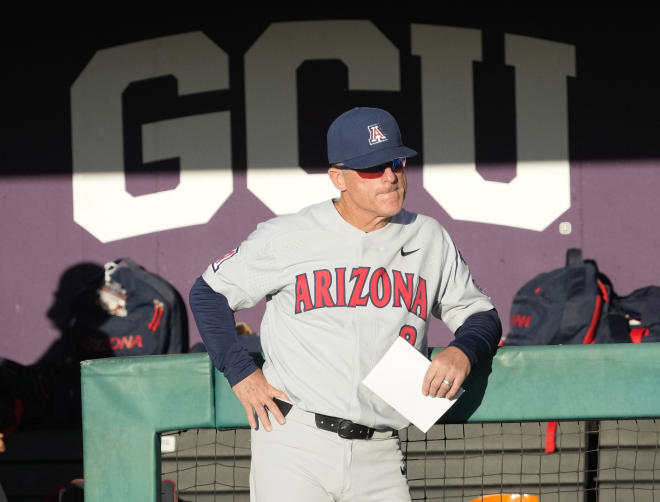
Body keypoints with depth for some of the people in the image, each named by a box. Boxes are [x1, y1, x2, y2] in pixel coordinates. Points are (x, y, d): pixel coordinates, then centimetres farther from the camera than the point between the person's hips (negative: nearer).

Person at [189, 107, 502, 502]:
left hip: (380, 455, 3)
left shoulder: (429, 239, 10)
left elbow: (481, 316, 18)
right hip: (294, 445, -3)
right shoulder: (287, 238, -1)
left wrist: (462, 353, -5)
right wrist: (242, 375, -2)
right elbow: (210, 293, 9)